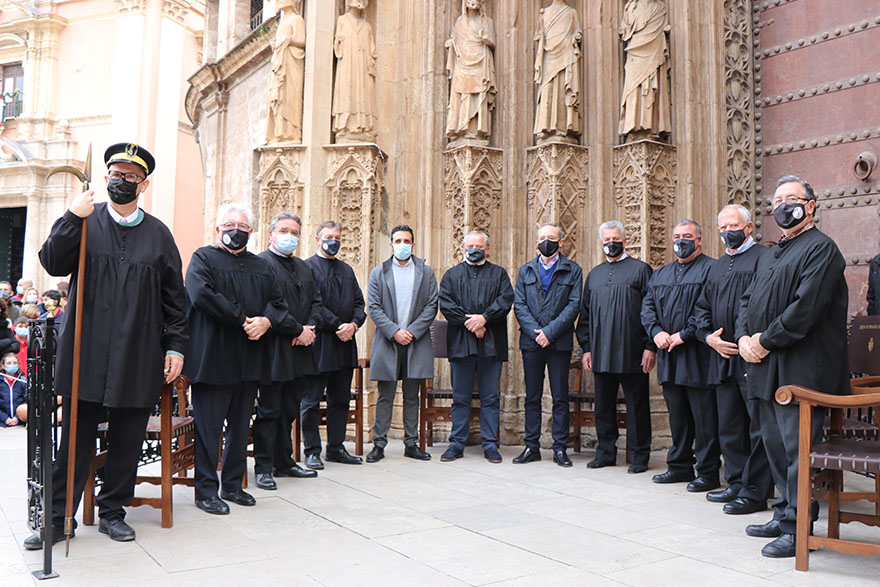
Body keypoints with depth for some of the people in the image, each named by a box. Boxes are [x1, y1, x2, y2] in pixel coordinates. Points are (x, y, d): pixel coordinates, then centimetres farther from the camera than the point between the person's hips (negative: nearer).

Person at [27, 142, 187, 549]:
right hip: (87, 352, -1)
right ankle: (56, 518, 18)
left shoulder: (158, 234, 8)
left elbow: (174, 297, 8)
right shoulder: (85, 221, 6)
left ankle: (112, 512, 24)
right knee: (75, 441, 4)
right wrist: (73, 219, -14)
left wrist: (175, 346, 3)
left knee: (127, 441, 9)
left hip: (139, 358, 1)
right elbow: (52, 264, -6)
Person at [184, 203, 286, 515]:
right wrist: (242, 319, -17)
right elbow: (201, 294, -16)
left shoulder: (261, 267, 17)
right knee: (208, 426, -1)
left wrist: (266, 320, -8)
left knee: (241, 424, 12)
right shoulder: (203, 258, 1)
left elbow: (278, 302, 14)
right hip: (212, 357, -5)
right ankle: (206, 490, 10)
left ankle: (233, 484, 24)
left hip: (249, 359, 6)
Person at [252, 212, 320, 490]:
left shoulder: (303, 267, 18)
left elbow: (316, 300, 17)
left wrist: (310, 328, -1)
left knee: (290, 409, 15)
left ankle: (284, 462, 26)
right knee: (269, 411, 0)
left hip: (299, 350, 8)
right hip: (274, 350, -7)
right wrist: (298, 330, -14)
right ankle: (263, 467, 11)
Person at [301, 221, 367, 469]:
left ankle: (336, 448, 21)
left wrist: (354, 324, -5)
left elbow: (359, 301, 13)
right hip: (319, 344, -7)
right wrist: (339, 325, -16)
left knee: (341, 399, 11)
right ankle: (312, 451, 11)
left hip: (345, 344, 7)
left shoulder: (347, 270, 18)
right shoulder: (307, 267, -4)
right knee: (311, 401, 1)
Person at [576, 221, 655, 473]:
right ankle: (606, 452, 22)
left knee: (636, 405, 2)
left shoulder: (641, 269, 2)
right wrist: (586, 348, 9)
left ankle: (639, 456, 13)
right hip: (601, 353, 5)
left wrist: (650, 346, -10)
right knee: (603, 404, 11)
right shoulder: (594, 274, 16)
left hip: (631, 353, -5)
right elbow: (585, 314, 17)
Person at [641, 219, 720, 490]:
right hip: (668, 356, 7)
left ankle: (708, 472, 9)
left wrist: (684, 335, -17)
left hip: (698, 356, -6)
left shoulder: (710, 269, -4)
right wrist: (657, 332, -6)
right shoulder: (660, 274, 19)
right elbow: (647, 306, 12)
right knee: (677, 415, 15)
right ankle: (679, 466, 25)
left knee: (704, 418, -1)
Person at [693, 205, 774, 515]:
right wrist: (709, 336, 3)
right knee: (729, 427, 13)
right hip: (723, 356, 8)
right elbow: (702, 308, 21)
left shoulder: (764, 258, -4)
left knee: (757, 426, -2)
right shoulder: (716, 267, 20)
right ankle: (737, 483, 25)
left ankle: (755, 492, 5)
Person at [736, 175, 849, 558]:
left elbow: (805, 307, -19)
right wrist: (743, 337, 1)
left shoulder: (821, 249, -7)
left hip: (801, 369, -9)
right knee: (775, 445, 15)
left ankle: (797, 529, 4)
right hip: (768, 369, 9)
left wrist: (765, 341, -14)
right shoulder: (770, 257, 22)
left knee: (797, 449, -5)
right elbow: (747, 301, 19)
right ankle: (785, 515, 27)